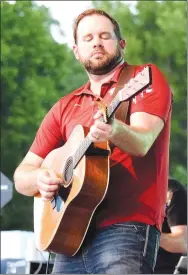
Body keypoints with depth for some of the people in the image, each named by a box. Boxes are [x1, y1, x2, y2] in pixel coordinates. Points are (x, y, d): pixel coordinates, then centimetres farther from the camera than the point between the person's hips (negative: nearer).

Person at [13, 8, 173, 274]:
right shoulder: (65, 107, 19)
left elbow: (141, 143, -14)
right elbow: (22, 175, 17)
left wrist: (115, 132, -36)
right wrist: (39, 179, -6)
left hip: (125, 227, -6)